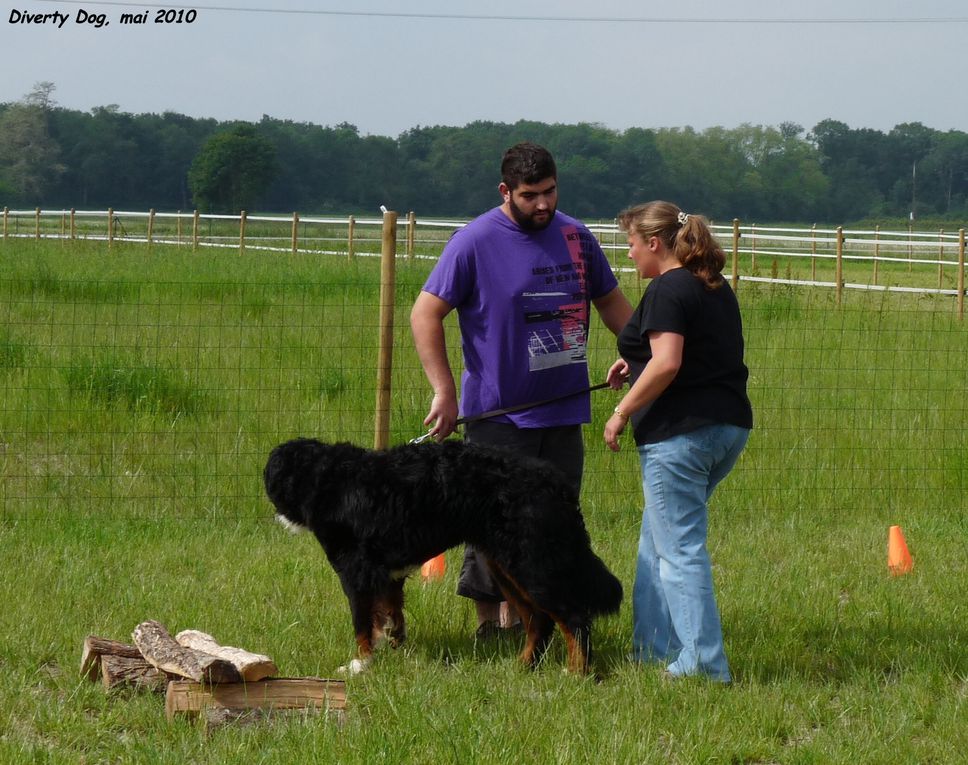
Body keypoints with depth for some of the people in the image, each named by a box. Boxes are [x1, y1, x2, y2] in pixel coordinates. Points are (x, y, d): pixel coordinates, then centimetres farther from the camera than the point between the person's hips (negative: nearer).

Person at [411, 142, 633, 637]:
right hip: (497, 412, -5)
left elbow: (611, 302, 21)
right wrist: (444, 392, -14)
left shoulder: (576, 238, 7)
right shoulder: (475, 242, -8)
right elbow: (425, 314, -8)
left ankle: (521, 614, 18)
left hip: (564, 412, 5)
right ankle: (487, 623, 5)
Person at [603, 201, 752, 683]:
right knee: (658, 538, 20)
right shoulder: (716, 288, 16)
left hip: (681, 431, -10)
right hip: (729, 426, 10)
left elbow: (667, 363, -24)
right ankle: (653, 648, 24)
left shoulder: (667, 291, -13)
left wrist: (622, 412, -15)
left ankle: (703, 664, -7)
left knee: (679, 549, -5)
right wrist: (636, 365, 23)